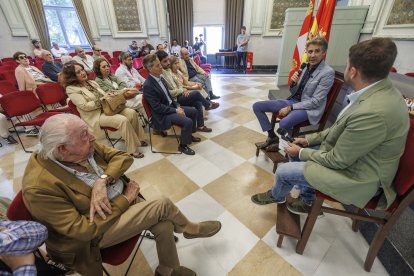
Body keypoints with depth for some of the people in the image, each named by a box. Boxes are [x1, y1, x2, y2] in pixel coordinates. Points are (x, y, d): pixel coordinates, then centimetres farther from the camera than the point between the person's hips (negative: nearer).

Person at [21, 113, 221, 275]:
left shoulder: (85, 147, -9)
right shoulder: (40, 187, -26)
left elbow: (123, 157, -5)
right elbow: (84, 230, -25)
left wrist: (103, 180, -23)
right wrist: (127, 198, -20)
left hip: (123, 200, 6)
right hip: (97, 230, -5)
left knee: (164, 225, -9)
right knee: (164, 205, -18)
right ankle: (190, 229, 15)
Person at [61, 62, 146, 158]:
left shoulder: (92, 82, 18)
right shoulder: (71, 89, -3)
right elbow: (85, 106, -13)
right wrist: (103, 101, -14)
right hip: (95, 115, -7)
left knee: (132, 113, -17)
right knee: (123, 120, -31)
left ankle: (136, 139, -2)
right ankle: (132, 149, -22)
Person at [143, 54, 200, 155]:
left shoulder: (160, 78, 4)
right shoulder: (148, 85, -22)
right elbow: (157, 107, -23)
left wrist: (177, 106, 0)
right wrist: (175, 111, -20)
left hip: (171, 106, 9)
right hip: (162, 114, -9)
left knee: (193, 111, 10)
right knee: (188, 121, -24)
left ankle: (189, 134, 28)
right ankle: (183, 146, -1)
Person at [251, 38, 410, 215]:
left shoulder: (373, 112, -35)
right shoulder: (378, 91, -5)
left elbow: (337, 160, -24)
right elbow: (340, 127, 7)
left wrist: (301, 152, -10)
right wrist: (309, 139, 3)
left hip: (358, 175, -8)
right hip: (348, 155, 9)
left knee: (283, 171, -7)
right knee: (301, 150, 12)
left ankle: (276, 195, 31)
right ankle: (306, 201, 29)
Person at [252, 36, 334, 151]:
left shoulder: (328, 72, -14)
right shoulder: (305, 66, 5)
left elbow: (315, 101, -16)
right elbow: (293, 92, 10)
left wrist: (290, 107, -20)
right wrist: (293, 82, -12)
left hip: (310, 108, -7)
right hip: (293, 100, 7)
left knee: (284, 123, -38)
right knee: (257, 106, -3)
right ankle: (272, 136, 7)